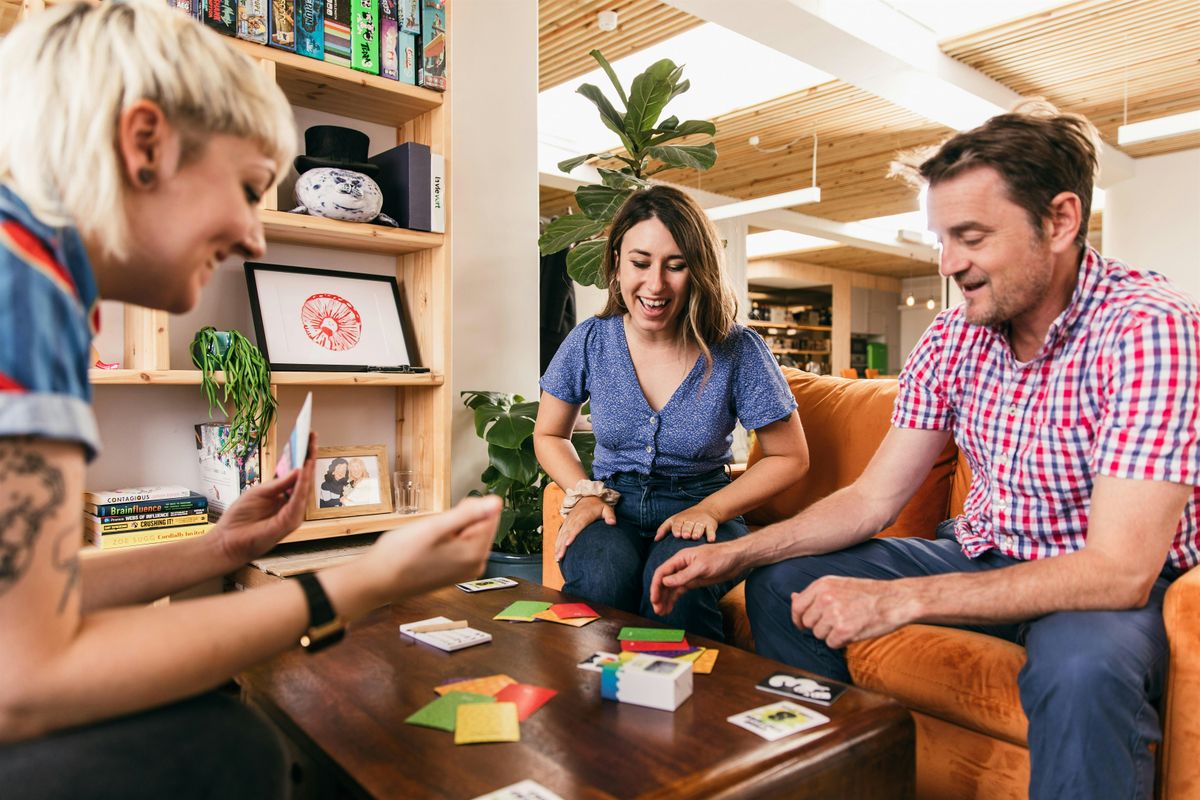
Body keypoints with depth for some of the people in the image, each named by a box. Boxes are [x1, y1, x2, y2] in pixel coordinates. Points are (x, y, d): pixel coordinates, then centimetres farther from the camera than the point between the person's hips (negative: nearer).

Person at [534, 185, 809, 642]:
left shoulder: (738, 351, -10)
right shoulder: (589, 342, -4)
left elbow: (790, 458, 1)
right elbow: (549, 435, 13)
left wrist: (711, 509, -12)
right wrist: (585, 493, -5)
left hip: (700, 510, -1)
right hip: (615, 509, 2)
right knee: (602, 577, -33)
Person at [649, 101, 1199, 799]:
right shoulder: (952, 339, -4)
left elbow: (1119, 570, -29)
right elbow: (874, 497, -3)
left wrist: (900, 598, -35)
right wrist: (735, 553, -15)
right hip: (983, 557, 6)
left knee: (1081, 667, -39)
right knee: (782, 584, -3)